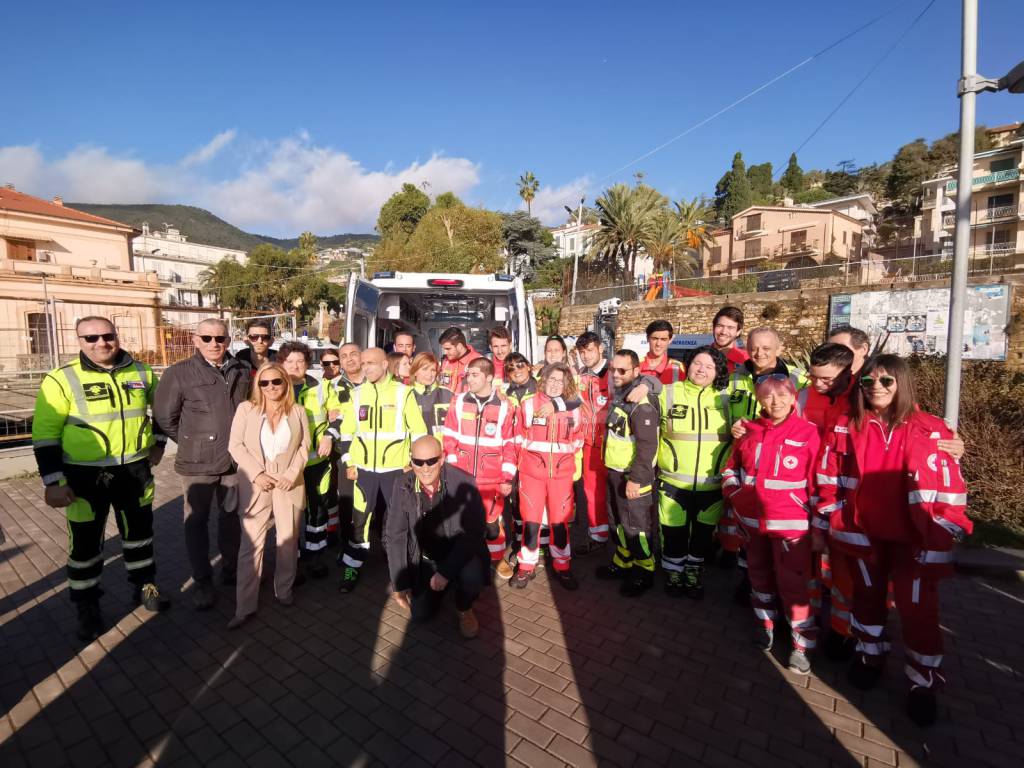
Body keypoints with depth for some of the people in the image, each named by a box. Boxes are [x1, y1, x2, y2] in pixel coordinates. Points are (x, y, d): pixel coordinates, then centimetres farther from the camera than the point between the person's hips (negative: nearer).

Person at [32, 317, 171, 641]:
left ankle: (144, 586, 35)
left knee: (139, 531, 16)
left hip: (134, 470, 3)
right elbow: (45, 434, -8)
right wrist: (53, 482, -12)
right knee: (85, 542, 10)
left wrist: (158, 444, 13)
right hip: (86, 476, -3)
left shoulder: (141, 373, 1)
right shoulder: (62, 379, -10)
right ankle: (87, 606, 29)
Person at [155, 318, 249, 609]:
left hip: (236, 460, 3)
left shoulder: (242, 373, 1)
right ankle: (202, 581, 24)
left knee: (232, 516, 17)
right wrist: (193, 443, 1)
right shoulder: (179, 373, -9)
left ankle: (231, 569, 35)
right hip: (197, 463, -3)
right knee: (197, 521, 9)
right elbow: (164, 418, -4)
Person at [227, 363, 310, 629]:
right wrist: (256, 474, -12)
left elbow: (304, 445, 4)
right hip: (255, 484, -1)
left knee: (288, 540, 10)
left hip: (289, 484, 2)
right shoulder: (246, 408, 1)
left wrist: (292, 473, -9)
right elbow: (235, 445, -2)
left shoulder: (298, 411, 4)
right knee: (251, 544, 0)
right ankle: (245, 606, 11)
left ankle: (284, 590, 29)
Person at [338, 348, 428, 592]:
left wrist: (412, 462, -6)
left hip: (395, 468, -2)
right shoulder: (356, 393, 4)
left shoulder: (404, 392, -6)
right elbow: (346, 430, 9)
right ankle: (352, 567, 24)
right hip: (364, 468, 2)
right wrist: (349, 462, 5)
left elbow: (419, 430, -4)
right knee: (360, 519, 8)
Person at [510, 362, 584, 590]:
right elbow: (519, 439, 4)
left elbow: (578, 442, 12)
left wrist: (577, 467, 11)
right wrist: (519, 466, 5)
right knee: (531, 520, 6)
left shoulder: (574, 409, 3)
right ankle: (526, 567, 22)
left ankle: (562, 567, 27)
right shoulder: (528, 405, -2)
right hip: (532, 472, -1)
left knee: (560, 520, 9)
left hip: (562, 473, 1)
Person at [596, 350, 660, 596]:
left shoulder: (642, 403, -21)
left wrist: (636, 479, -24)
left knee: (636, 526, 4)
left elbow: (647, 445, -25)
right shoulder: (619, 397, 10)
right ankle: (622, 563, 37)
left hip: (633, 476, -9)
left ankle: (644, 572, 21)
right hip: (615, 473, 9)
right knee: (618, 521, 20)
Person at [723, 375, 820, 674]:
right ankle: (765, 623, 40)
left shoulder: (808, 432, -10)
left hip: (790, 521, -4)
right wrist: (734, 494, 4)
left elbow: (818, 480, -7)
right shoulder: (750, 431, 1)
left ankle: (803, 644, 19)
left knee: (793, 582, 1)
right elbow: (731, 467, 14)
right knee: (759, 574, 19)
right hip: (752, 518, 4)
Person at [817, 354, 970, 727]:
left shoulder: (930, 430, -10)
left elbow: (947, 488, -7)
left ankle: (923, 684, 29)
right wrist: (830, 525, 1)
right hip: (863, 533, 2)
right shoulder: (845, 428, -5)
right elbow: (829, 481, 0)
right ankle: (870, 656, 41)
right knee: (867, 597, 19)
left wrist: (937, 539, -9)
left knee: (917, 609, 8)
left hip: (912, 539, -2)